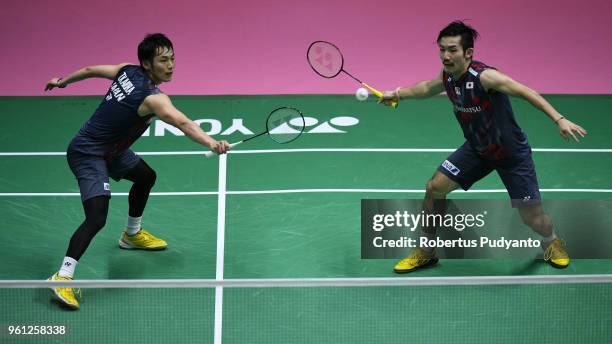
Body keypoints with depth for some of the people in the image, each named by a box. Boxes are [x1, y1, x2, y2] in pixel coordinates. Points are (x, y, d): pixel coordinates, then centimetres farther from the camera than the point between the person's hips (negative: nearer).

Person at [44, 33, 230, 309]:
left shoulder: (128, 71, -4)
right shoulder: (153, 97, -30)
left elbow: (91, 70, 10)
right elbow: (182, 123, -47)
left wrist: (63, 81, 27)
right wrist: (212, 143, -62)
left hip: (111, 150, 11)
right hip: (87, 155, -11)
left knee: (146, 177, 28)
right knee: (97, 218, -24)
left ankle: (132, 234, 49)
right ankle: (62, 277, -21)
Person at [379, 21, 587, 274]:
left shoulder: (484, 76, -31)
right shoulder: (447, 77, -9)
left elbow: (526, 93, -37)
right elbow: (428, 87, 16)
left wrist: (559, 120, -47)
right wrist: (398, 94, 17)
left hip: (511, 153, -6)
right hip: (477, 149, 6)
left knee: (532, 218, -4)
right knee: (434, 188, -3)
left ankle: (551, 241, 34)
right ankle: (426, 252, 15)